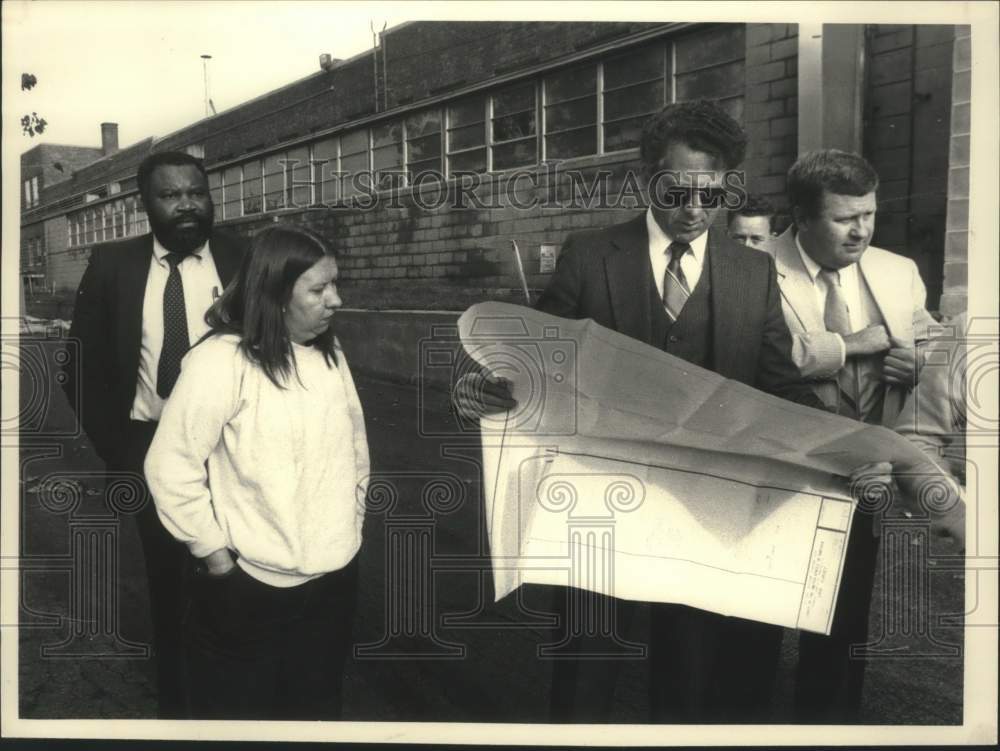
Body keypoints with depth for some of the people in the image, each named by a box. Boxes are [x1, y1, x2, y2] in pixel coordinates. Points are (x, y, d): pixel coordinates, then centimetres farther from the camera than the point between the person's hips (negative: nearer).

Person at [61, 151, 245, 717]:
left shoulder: (245, 261, -6)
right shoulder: (113, 265, -3)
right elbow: (86, 369, 2)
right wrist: (117, 453, -1)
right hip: (149, 449, 1)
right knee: (167, 583, 16)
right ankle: (173, 698, 38)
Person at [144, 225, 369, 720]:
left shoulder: (329, 353, 4)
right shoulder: (220, 360, -18)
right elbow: (169, 468, -17)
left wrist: (352, 519, 12)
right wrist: (214, 553, -12)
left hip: (336, 576, 6)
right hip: (251, 586, -6)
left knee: (318, 705, 22)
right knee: (241, 709, 15)